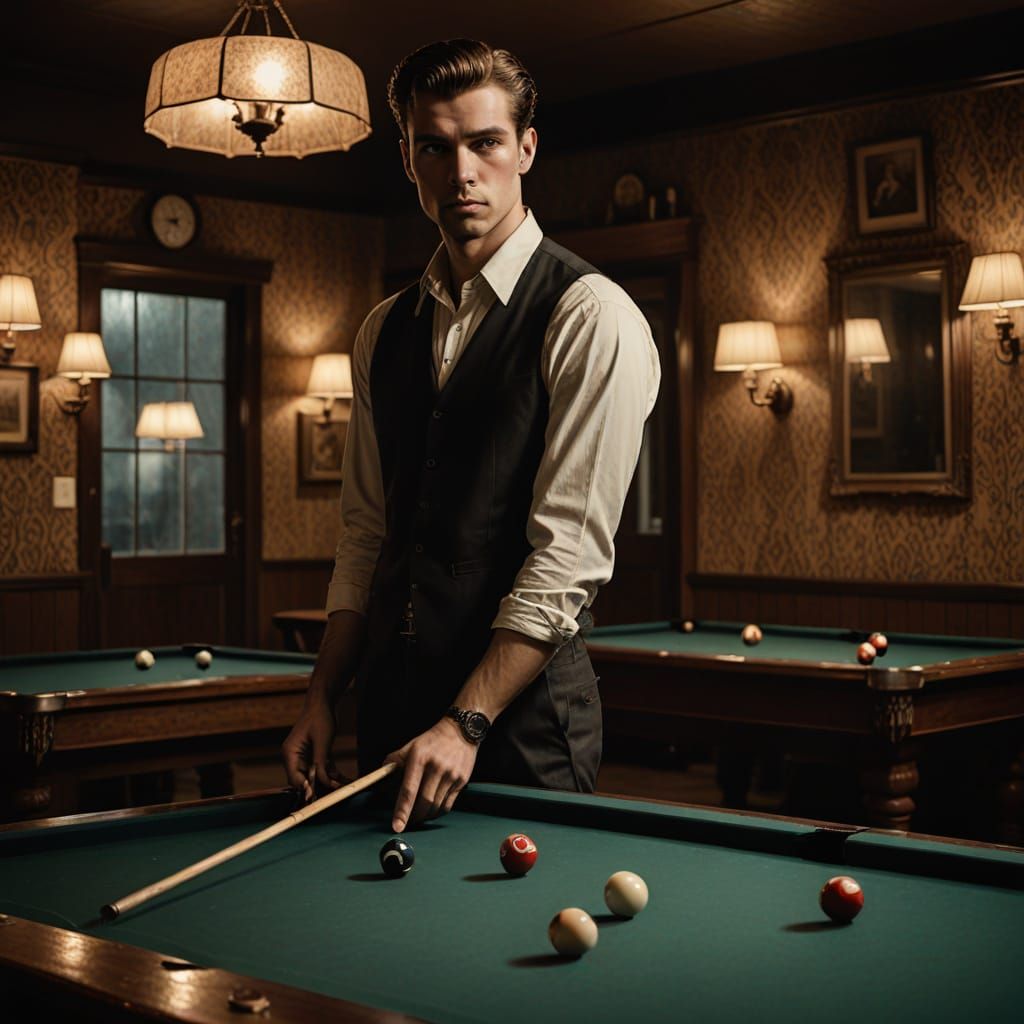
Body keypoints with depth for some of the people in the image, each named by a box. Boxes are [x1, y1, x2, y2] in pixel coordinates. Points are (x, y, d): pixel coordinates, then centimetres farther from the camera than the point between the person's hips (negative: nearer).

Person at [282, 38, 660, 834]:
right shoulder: (383, 334, 12)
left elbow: (571, 552, -16)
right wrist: (323, 698, 6)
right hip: (391, 706, 6)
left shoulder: (590, 318, -10)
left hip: (524, 716, -6)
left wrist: (468, 722, -19)